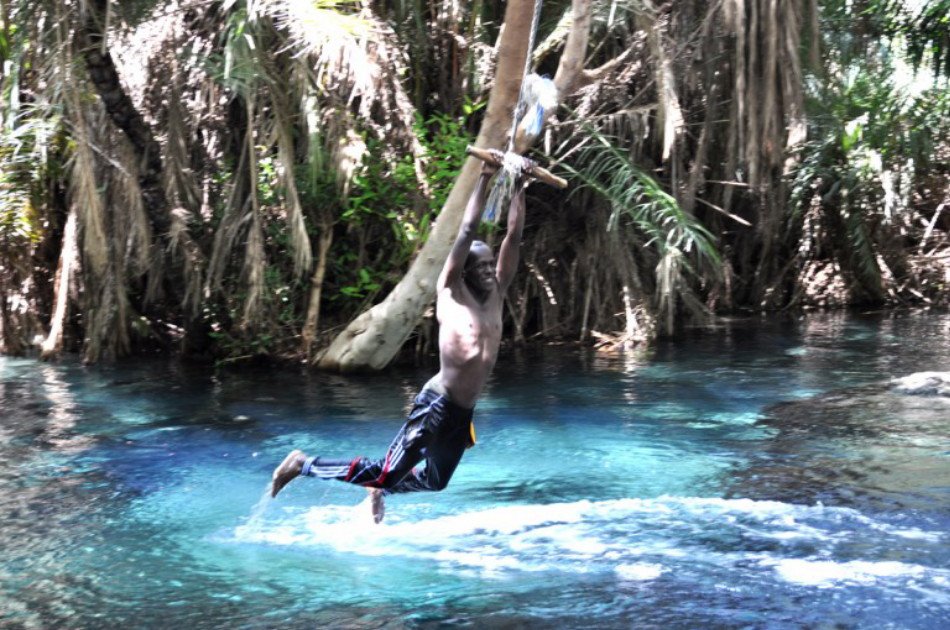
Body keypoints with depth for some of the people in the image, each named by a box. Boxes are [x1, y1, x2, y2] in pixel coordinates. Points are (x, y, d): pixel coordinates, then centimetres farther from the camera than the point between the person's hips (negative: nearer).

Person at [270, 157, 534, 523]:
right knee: (386, 473, -7)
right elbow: (467, 231, -11)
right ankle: (302, 464, 8)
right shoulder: (451, 292, -6)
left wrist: (519, 187, 4)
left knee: (436, 480, 20)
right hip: (437, 406, -7)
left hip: (463, 413, 8)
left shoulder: (496, 294, 9)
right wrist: (484, 179, -11)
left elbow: (514, 236, 7)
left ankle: (381, 491, 46)